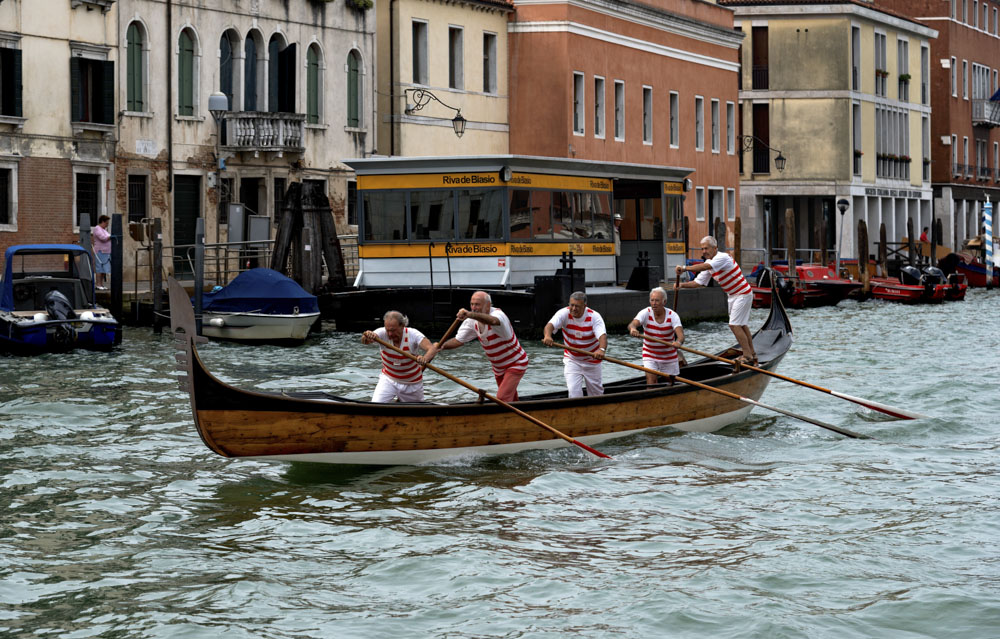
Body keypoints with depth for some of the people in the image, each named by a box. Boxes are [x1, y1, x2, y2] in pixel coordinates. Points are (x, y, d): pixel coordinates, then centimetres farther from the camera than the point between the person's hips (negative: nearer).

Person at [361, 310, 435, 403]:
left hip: (412, 382, 0)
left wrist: (426, 358, -61)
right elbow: (364, 341, -39)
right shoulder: (382, 333, -20)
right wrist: (366, 337, -65)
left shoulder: (413, 334, -23)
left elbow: (431, 349, -37)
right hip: (388, 380, 0)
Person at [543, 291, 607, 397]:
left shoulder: (594, 316, -20)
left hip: (591, 360, 0)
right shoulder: (564, 314, -17)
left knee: (596, 392, 14)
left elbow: (602, 335, -35)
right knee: (574, 390, -14)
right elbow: (550, 325, -34)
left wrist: (601, 350, -58)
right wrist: (547, 336, -59)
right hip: (571, 360, 0)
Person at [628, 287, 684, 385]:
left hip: (669, 356, 1)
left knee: (671, 382, 15)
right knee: (651, 378, -21)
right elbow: (632, 324, -34)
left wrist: (678, 342, -55)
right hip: (650, 355, -1)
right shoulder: (645, 313, -16)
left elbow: (680, 335, -31)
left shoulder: (672, 316, -17)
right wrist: (632, 328, -60)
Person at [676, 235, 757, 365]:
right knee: (741, 325, 17)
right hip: (733, 296, 10)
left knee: (734, 325, -12)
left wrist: (684, 268, -43)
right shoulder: (709, 263, 6)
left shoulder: (722, 257, -23)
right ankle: (752, 354, 27)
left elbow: (704, 267, -40)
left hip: (742, 294, -10)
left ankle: (748, 356, -6)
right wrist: (682, 285, -12)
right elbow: (697, 282, 4)